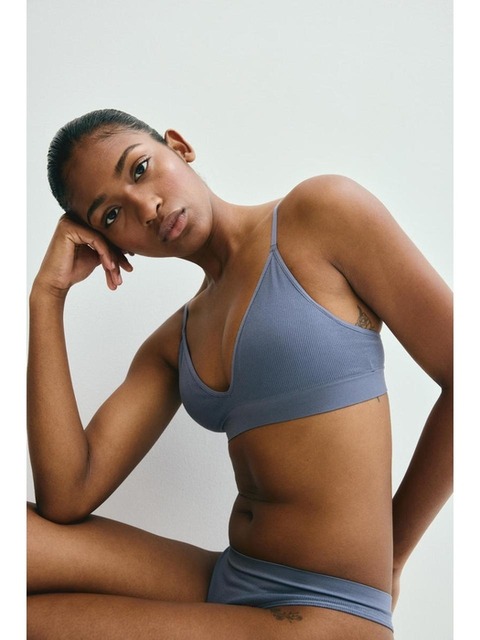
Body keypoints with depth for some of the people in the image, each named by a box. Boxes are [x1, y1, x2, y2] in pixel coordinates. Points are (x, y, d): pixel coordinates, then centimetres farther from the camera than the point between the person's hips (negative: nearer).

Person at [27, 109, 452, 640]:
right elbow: (67, 497, -3)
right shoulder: (172, 345, 9)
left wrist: (388, 556, 1)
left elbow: (461, 377, -8)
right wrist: (48, 293, -1)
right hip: (223, 580, 5)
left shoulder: (320, 212, -6)